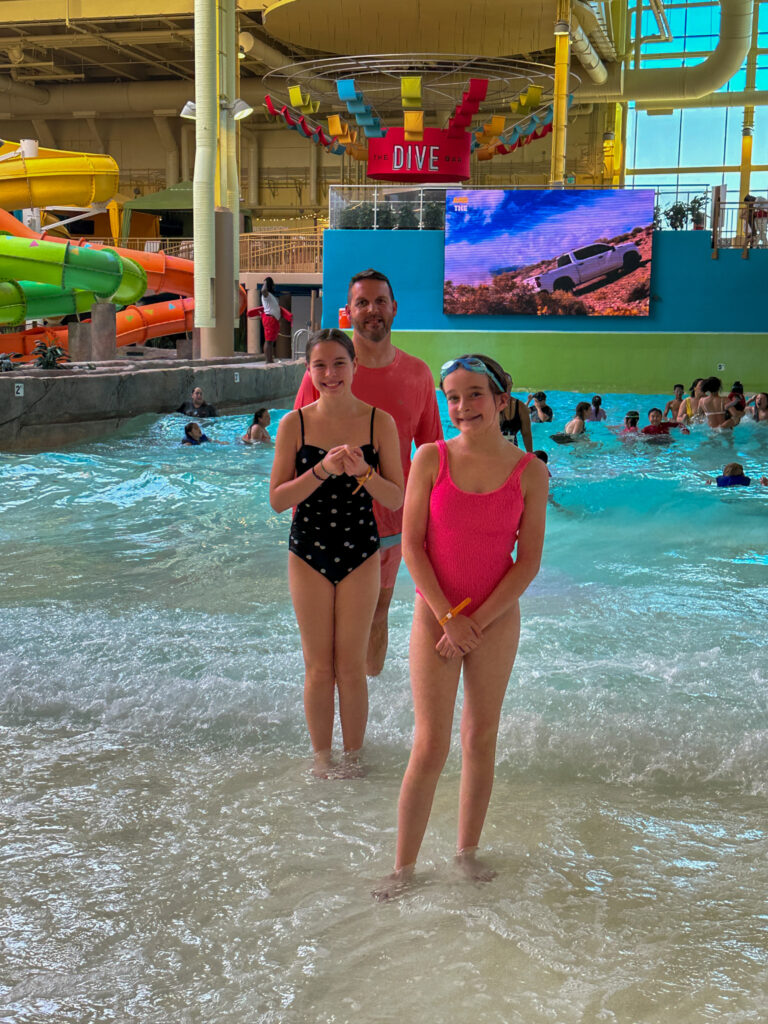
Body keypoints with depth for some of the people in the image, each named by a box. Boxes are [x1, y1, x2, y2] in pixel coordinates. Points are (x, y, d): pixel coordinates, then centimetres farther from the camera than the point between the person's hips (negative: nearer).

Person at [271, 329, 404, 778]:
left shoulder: (380, 422, -5)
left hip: (360, 554, 0)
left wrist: (362, 471, -22)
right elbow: (278, 499, -6)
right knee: (319, 667, 8)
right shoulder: (294, 424, -4)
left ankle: (354, 758, 24)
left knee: (351, 667, 7)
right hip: (309, 554, 1)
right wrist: (322, 470, -20)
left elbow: (397, 499, -4)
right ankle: (322, 758, 25)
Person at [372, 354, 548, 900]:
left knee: (482, 738, 12)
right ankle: (404, 865, 12)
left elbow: (529, 561, -4)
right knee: (431, 747, -2)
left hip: (496, 619, 1)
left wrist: (477, 621, -10)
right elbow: (411, 544, -6)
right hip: (435, 616, -1)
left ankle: (468, 848, 30)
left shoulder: (530, 471, -4)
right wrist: (448, 617, -11)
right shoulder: (432, 458, -5)